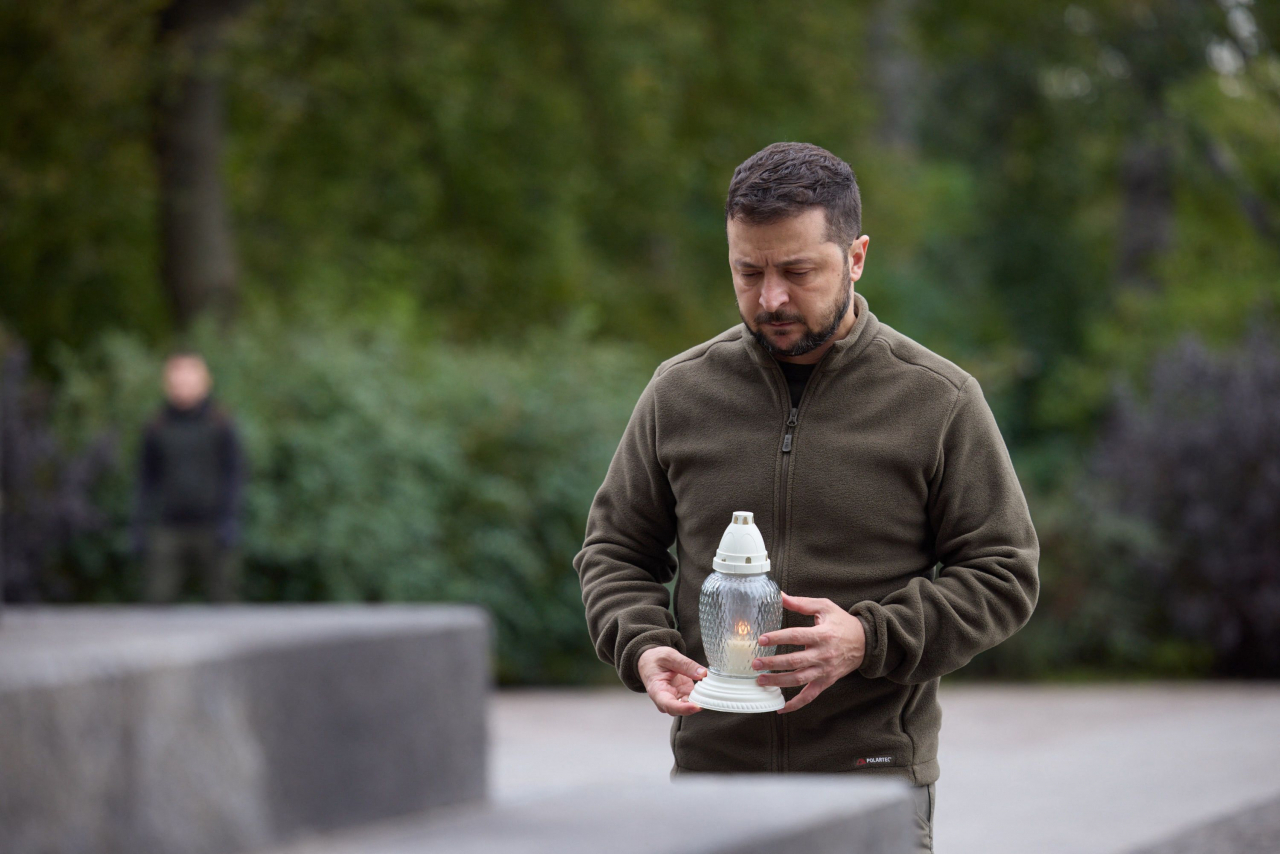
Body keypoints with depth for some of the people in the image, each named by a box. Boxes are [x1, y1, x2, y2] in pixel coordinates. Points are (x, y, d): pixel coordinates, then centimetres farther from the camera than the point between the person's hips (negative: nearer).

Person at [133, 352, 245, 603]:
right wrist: (141, 525, 6)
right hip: (167, 530, 1)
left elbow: (233, 475, 3)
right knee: (155, 596, -10)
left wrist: (229, 520, -6)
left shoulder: (220, 425, 4)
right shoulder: (156, 428, 9)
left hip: (211, 528, -1)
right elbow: (147, 481, 13)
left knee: (221, 596, -1)